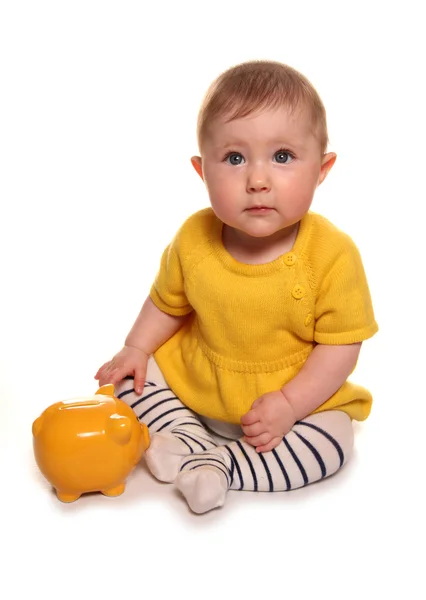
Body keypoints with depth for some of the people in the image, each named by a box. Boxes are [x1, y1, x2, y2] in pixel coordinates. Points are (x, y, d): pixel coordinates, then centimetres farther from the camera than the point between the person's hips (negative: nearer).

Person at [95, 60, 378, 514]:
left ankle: (219, 465, -16)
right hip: (191, 383, 3)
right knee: (130, 376, -6)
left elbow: (341, 344, -18)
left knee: (331, 443, -24)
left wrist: (288, 404, -24)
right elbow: (167, 303, 6)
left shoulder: (332, 254, -23)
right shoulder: (194, 239, -14)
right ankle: (195, 448, -12)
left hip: (298, 396, -2)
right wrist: (135, 348, -5)